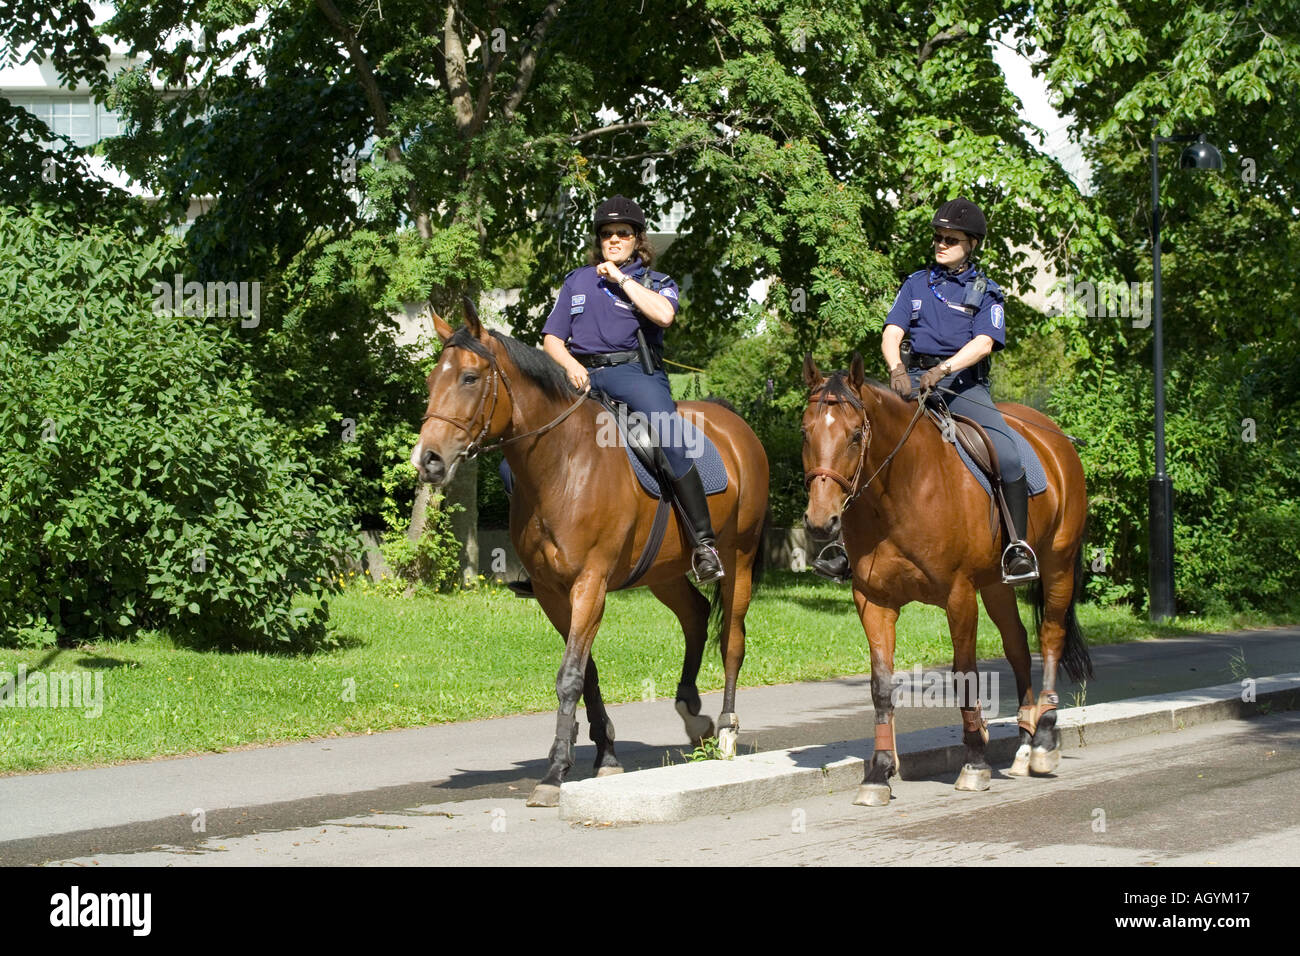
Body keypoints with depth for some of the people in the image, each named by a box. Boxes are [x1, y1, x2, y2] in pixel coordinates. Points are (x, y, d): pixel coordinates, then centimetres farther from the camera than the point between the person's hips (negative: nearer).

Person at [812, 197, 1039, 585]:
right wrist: (897, 369, -18)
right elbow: (891, 334, 4)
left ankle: (1018, 547, -16)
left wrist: (943, 369, -26)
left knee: (1008, 455, -26)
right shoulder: (917, 284, 15)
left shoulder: (986, 291, 6)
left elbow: (983, 343, -9)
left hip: (964, 382, -3)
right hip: (913, 379, 3)